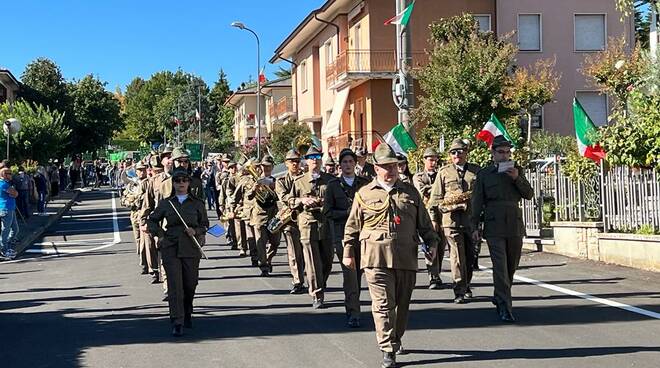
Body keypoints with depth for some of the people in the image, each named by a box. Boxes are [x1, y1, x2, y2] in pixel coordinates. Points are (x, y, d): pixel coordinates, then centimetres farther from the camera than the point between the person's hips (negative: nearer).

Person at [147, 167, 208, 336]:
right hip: (170, 248, -1)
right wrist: (160, 235, 2)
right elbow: (152, 221, 17)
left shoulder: (197, 203, 6)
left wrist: (196, 231, -9)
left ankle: (187, 314, 35)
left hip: (191, 248, 1)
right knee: (174, 284, -9)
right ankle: (177, 323, -8)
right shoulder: (166, 203, 7)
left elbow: (205, 224, 11)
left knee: (191, 283, 8)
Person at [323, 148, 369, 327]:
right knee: (349, 273, -10)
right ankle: (353, 313, -8)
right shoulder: (333, 185, 5)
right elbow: (327, 212, 1)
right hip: (342, 234, -2)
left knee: (358, 272, 8)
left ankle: (350, 305, 26)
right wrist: (348, 213, -11)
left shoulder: (365, 183, 10)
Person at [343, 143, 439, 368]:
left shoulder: (410, 193, 14)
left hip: (406, 258, 3)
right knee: (383, 305, -7)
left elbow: (424, 223, 18)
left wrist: (432, 243, 7)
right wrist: (348, 253, 8)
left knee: (402, 304, 11)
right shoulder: (365, 194, 7)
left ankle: (396, 339, 31)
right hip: (376, 258, -3)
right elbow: (352, 227, 10)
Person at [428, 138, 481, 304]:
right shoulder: (444, 172, 7)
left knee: (470, 256, 9)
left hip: (471, 218, 2)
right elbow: (435, 197, 8)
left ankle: (466, 285, 28)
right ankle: (460, 292, -3)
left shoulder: (476, 171, 11)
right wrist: (433, 219, 4)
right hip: (451, 218, -2)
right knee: (457, 256, -6)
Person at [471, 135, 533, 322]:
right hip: (494, 226, -3)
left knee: (512, 265, 13)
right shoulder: (483, 174, 4)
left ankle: (500, 297, 34)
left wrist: (517, 178, -9)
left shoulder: (517, 171, 11)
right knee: (500, 266, -9)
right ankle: (504, 307, -9)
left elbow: (529, 194, 6)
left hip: (515, 225, 3)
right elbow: (477, 202, 4)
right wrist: (474, 227, -1)